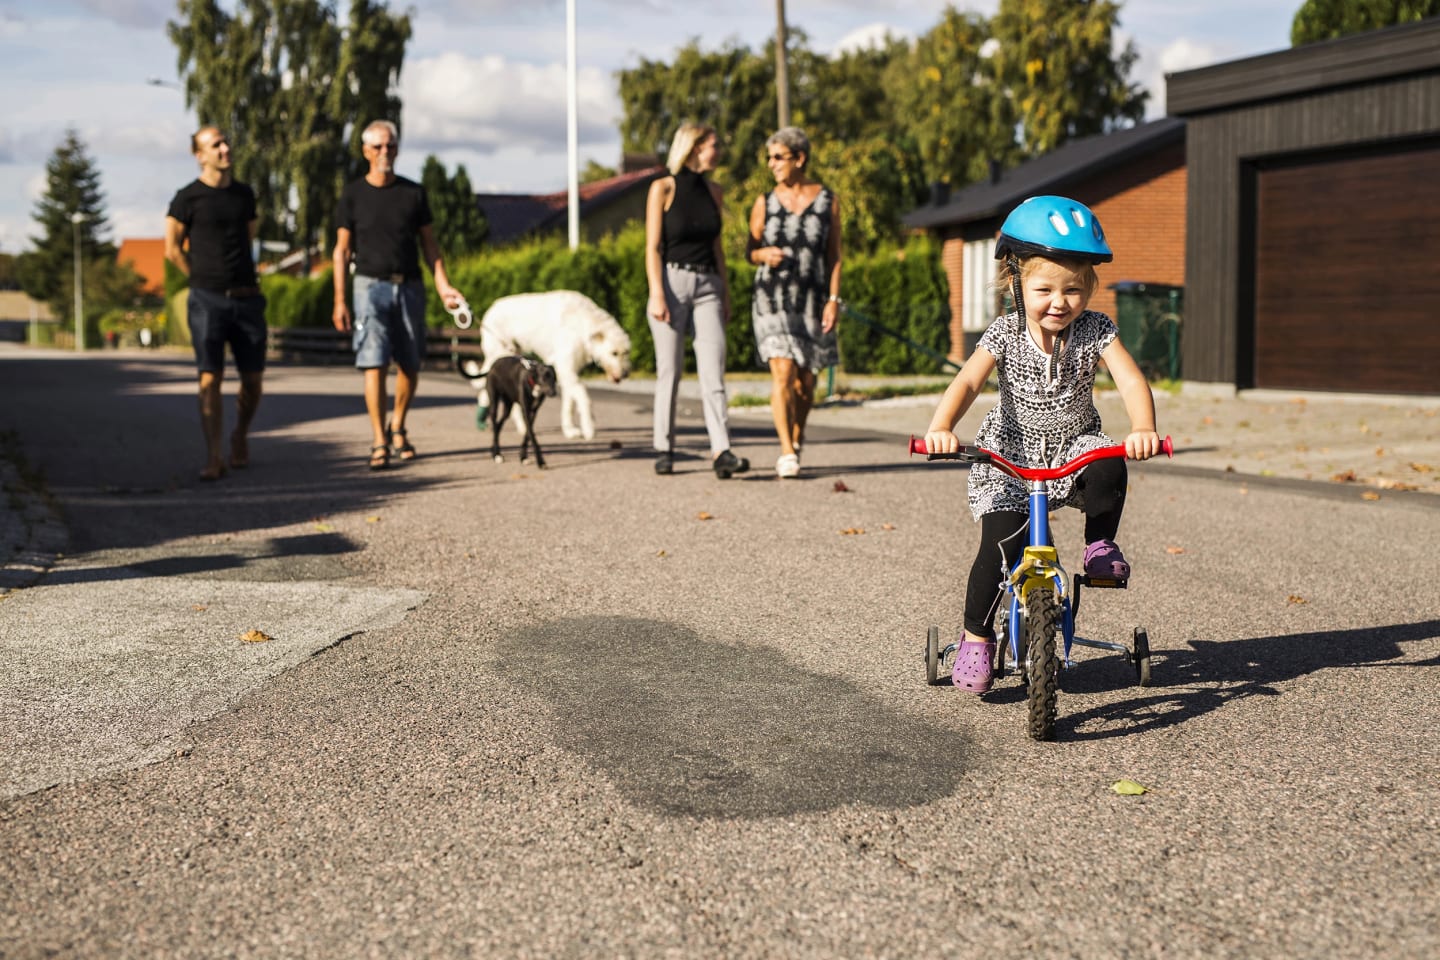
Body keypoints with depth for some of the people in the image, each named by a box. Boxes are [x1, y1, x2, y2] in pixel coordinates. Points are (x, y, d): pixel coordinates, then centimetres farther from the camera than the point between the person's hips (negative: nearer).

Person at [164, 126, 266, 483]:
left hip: (247, 298, 4)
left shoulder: (244, 194, 12)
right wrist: (203, 280, 8)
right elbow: (172, 249, 6)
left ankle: (241, 436, 30)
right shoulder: (187, 198, -1)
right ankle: (214, 458, -8)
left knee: (252, 379, 5)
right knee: (210, 379, -8)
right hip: (207, 300, -4)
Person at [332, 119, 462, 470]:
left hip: (410, 286, 2)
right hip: (371, 285, -2)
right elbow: (342, 250, 4)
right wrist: (339, 301, -4)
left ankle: (397, 428, 26)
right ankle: (379, 442, -9)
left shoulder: (414, 193, 9)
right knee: (374, 363, -11)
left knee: (410, 365, 5)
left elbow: (429, 245, 11)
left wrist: (443, 286, -1)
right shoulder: (353, 194, 3)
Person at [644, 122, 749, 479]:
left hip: (707, 286, 4)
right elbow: (653, 247, -6)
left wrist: (726, 293, 15)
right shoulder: (663, 188, -3)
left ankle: (721, 452, -13)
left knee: (713, 371, -7)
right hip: (672, 280, -4)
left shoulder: (713, 192, 12)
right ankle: (664, 449, 11)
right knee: (669, 372, 1)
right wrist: (657, 294, -14)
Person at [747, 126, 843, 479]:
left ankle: (796, 443, 27)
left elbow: (834, 254, 3)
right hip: (773, 299, -1)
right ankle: (787, 454, -16)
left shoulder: (828, 200, 2)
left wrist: (834, 299, -6)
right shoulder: (764, 203, 4)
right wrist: (765, 254, -14)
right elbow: (750, 251, 10)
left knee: (805, 380, 7)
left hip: (813, 300, 1)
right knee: (783, 372, -16)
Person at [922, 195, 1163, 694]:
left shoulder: (1095, 331, -10)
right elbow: (967, 381, -24)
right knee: (1000, 544, -15)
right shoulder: (1005, 334, -12)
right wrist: (940, 427, -44)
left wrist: (1143, 429, -43)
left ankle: (1100, 544, -4)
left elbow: (1131, 379, -22)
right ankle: (976, 637, 4)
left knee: (1108, 470, -33)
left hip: (1075, 443, 1)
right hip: (1011, 451, -1)